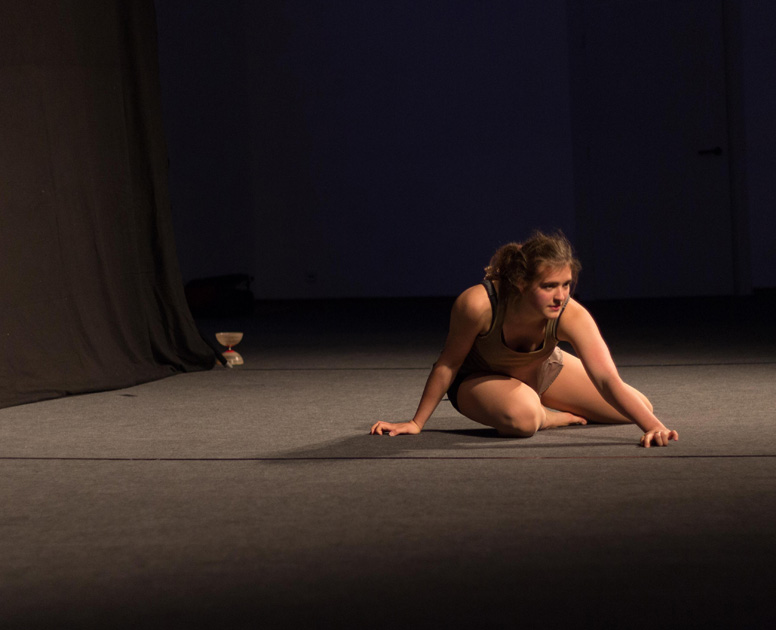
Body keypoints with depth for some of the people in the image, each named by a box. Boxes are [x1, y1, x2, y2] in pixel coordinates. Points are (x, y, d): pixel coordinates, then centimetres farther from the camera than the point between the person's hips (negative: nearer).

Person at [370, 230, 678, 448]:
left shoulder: (572, 315, -35)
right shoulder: (478, 304, -40)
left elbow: (607, 378, -41)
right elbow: (448, 364, -23)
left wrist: (652, 426, -57)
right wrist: (416, 423, -14)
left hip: (544, 369, 4)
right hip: (479, 377, -3)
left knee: (639, 409, 6)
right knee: (522, 418, -40)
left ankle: (549, 406, 27)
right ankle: (558, 416, 0)